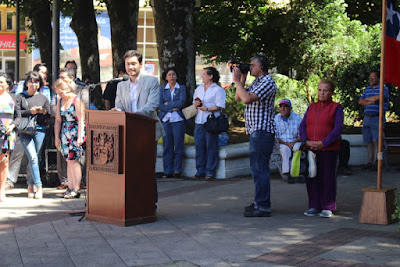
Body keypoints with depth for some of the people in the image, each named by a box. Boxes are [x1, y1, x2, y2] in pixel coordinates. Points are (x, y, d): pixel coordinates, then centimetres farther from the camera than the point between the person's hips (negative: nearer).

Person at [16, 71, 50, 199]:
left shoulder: (43, 98, 14)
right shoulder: (20, 97, 9)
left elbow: (49, 116, 14)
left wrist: (43, 111, -7)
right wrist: (30, 112, -12)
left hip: (39, 130, 2)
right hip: (25, 131, -2)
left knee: (36, 158, 3)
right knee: (33, 157, -13)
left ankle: (31, 186, 16)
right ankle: (38, 186, -12)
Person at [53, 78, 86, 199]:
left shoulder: (77, 100, -7)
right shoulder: (60, 101, 14)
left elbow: (81, 120, -12)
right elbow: (58, 121, 17)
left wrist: (80, 137, -17)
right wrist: (56, 137, 14)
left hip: (75, 132, -6)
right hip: (65, 133, 7)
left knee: (73, 160, -9)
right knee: (68, 161, 5)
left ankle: (76, 189, -7)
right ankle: (70, 188, 8)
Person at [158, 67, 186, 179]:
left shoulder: (182, 88, 8)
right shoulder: (162, 88, 11)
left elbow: (181, 102, -6)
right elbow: (159, 105, 0)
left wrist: (167, 104, -5)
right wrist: (173, 108, -9)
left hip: (178, 119, -1)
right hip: (165, 119, 1)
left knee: (178, 144, -5)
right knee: (167, 145, -1)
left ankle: (177, 169, 2)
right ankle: (167, 171, 3)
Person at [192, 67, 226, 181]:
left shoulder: (218, 90, -2)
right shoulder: (199, 88, 20)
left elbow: (220, 106, -9)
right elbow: (194, 102, 24)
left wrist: (207, 109, -17)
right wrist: (195, 104, 0)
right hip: (199, 121, 6)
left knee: (211, 146, -3)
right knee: (199, 145, 5)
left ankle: (210, 171, 3)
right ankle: (200, 171, 12)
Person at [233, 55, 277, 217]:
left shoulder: (267, 83, -14)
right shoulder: (256, 83, 19)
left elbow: (247, 99, -24)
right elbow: (238, 98, 20)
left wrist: (237, 81, -13)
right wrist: (242, 79, 10)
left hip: (262, 131, -11)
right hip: (256, 131, 11)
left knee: (260, 169, -11)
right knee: (257, 168, 15)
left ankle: (263, 207, -9)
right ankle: (259, 202, 24)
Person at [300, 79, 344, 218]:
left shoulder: (336, 108, 1)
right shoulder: (311, 107, 14)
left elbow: (338, 128, -8)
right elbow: (302, 125, 8)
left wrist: (323, 143, -17)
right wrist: (306, 141, -10)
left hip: (329, 149, -4)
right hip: (311, 149, 4)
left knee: (327, 177, -1)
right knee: (312, 177, 5)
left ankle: (327, 208, 8)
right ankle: (314, 206, 15)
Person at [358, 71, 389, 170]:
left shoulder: (384, 89, -2)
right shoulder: (367, 89, 16)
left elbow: (376, 98, -18)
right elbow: (360, 102, 6)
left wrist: (366, 99, 0)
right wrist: (370, 102, -11)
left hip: (377, 118, -5)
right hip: (367, 118, 5)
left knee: (376, 141, -9)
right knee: (368, 141, 5)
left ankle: (374, 162, -7)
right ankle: (370, 161, 11)